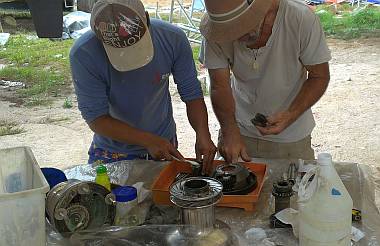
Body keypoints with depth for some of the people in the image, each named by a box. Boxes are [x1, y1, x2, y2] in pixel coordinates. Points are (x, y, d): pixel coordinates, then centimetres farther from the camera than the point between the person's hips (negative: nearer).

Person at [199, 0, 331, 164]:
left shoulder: (301, 18, -26)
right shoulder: (217, 32, -20)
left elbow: (320, 77, -15)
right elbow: (220, 86, -16)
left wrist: (291, 115, -29)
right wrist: (230, 131, -31)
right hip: (241, 131, 2)